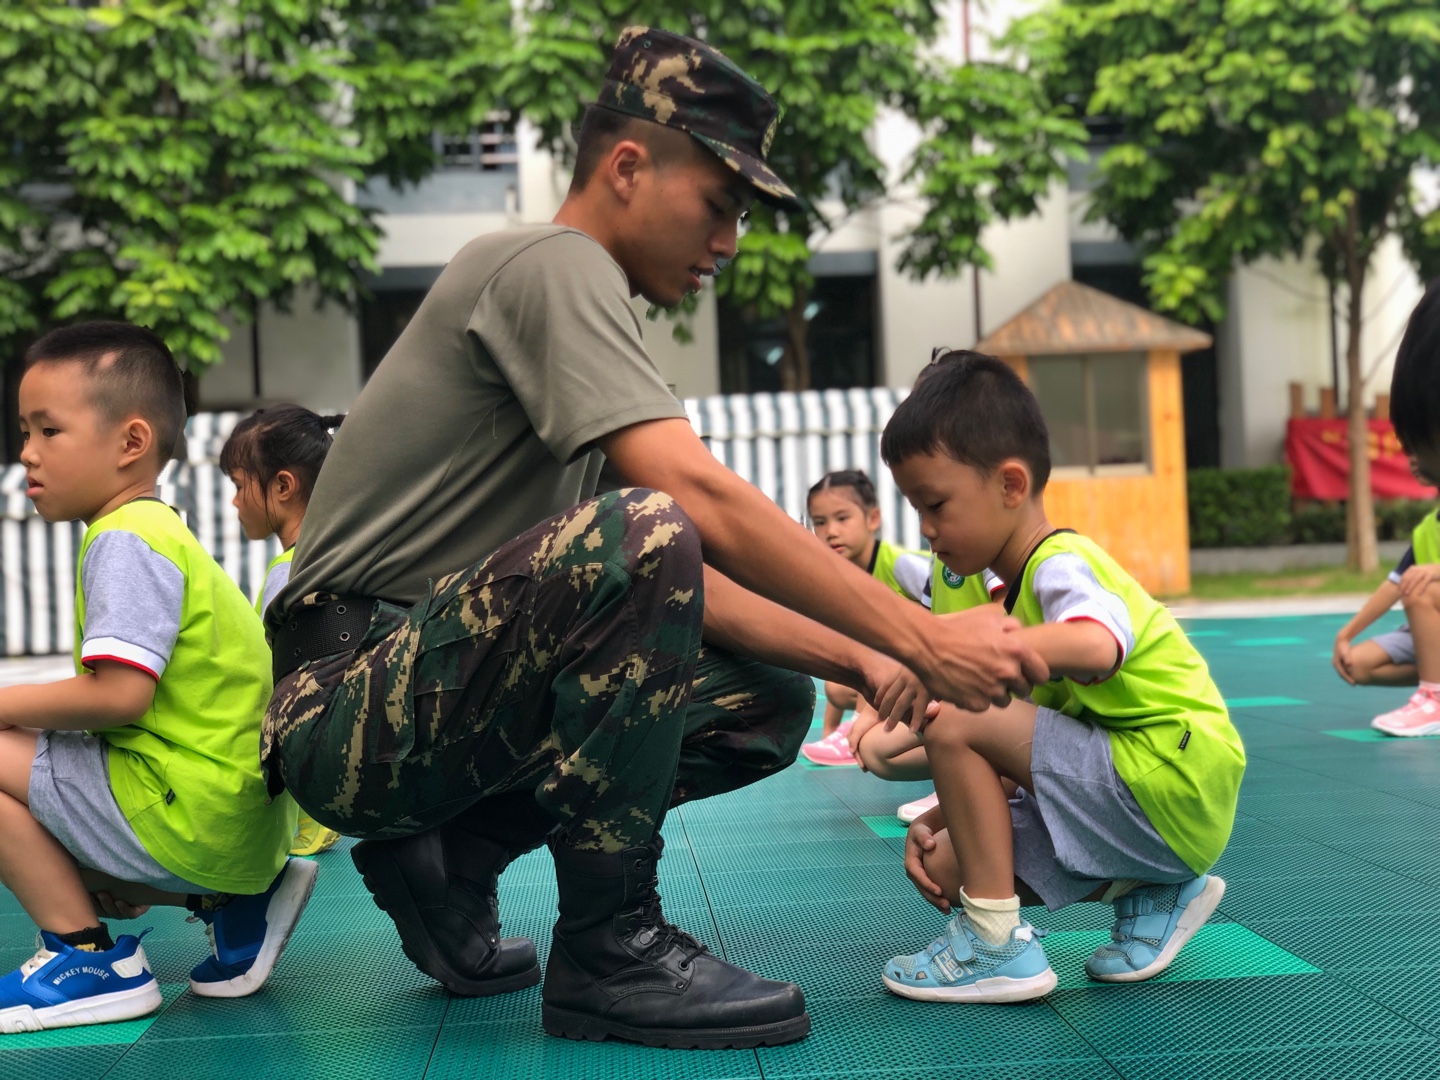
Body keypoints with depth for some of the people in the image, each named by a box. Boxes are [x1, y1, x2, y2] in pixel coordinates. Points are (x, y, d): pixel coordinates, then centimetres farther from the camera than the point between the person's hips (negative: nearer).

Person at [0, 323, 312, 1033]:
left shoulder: (125, 540, -13)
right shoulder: (158, 533, 19)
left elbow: (120, 693, -24)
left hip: (192, 815, -10)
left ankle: (91, 960, -2)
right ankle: (236, 903, 15)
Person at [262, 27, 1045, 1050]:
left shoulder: (578, 296, 18)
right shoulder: (549, 263, -10)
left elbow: (685, 588, 12)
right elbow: (696, 496, -25)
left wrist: (854, 656, 0)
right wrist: (916, 636, -22)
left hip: (442, 703, 9)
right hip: (347, 711, -9)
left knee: (771, 703, 3)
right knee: (642, 537, -31)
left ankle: (449, 860, 8)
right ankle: (610, 948, -18)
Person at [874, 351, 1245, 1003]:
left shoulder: (1060, 564, -14)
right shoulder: (1024, 587, 16)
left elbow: (1099, 646, -41)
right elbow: (1012, 760, 16)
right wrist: (942, 816, 6)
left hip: (1166, 789, -10)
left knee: (955, 726, -19)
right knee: (945, 866, 5)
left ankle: (996, 944, -12)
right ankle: (1151, 893, 11)